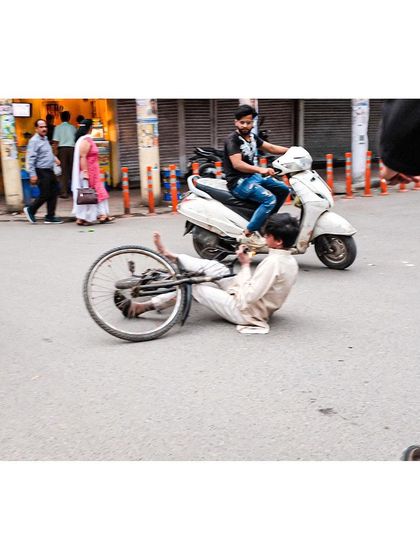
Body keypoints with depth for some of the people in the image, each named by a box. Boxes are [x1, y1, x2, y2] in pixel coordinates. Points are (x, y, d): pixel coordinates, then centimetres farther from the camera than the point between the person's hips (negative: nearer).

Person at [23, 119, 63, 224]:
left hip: (50, 171, 9)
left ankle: (50, 217, 15)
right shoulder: (34, 141, -13)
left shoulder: (45, 139, 14)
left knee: (53, 193, 8)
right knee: (45, 195, -5)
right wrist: (32, 174, -23)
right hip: (42, 172, -9)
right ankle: (30, 210, 16)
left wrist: (54, 158, 12)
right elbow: (30, 159, -18)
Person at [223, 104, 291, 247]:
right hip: (239, 182, -9)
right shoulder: (232, 139, -16)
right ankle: (249, 233, -20)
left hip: (253, 176, 9)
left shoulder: (252, 137, 10)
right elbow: (237, 164, -28)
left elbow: (270, 148, 17)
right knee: (270, 199, -26)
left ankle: (266, 219, 18)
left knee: (283, 189, 12)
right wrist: (261, 170, -39)